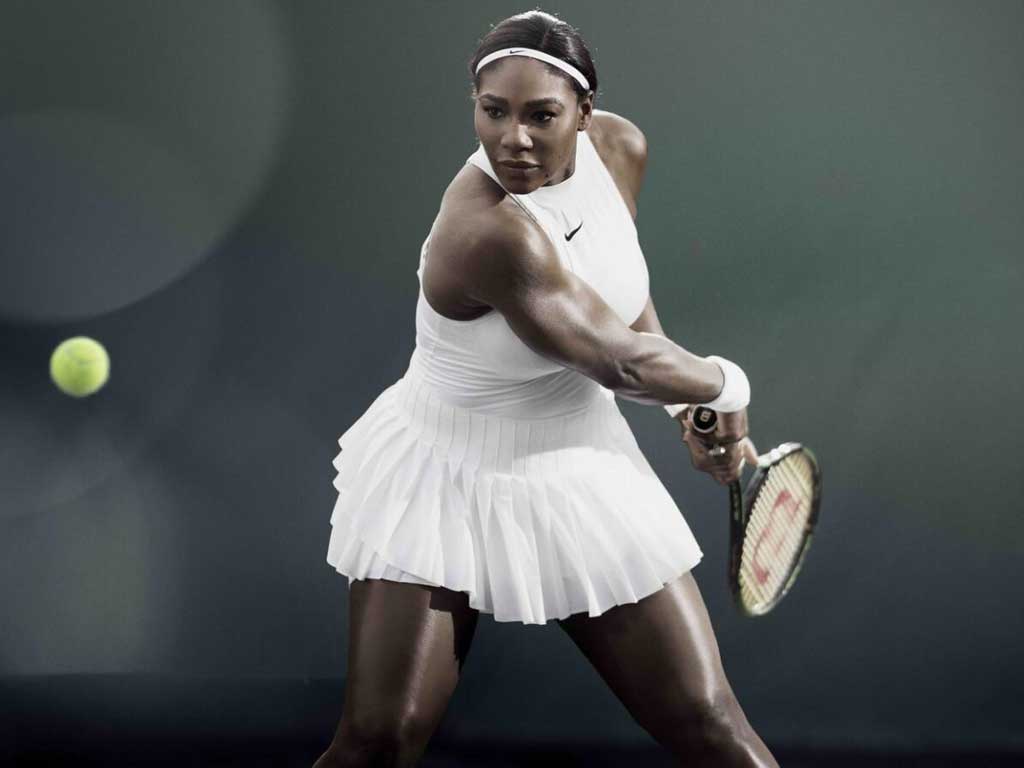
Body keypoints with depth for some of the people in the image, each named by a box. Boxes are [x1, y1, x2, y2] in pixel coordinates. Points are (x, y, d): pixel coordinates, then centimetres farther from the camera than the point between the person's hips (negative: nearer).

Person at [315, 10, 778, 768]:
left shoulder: (619, 146, -9)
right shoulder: (489, 232, -33)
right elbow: (621, 360, -28)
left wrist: (692, 406, 6)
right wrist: (727, 385, -9)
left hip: (580, 476, 6)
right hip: (445, 479, -6)